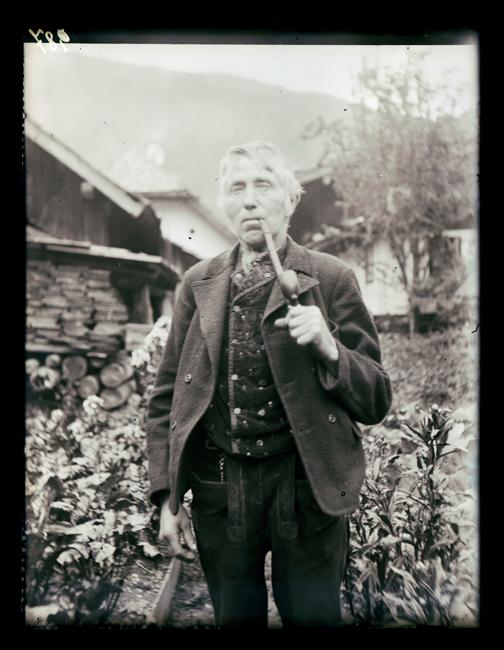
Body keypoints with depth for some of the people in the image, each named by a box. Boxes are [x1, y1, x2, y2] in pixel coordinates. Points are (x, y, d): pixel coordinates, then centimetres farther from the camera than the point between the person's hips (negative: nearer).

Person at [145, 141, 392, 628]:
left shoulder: (332, 279, -2)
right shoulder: (198, 283, 5)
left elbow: (376, 402, -1)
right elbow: (166, 397, 8)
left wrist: (328, 348, -19)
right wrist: (167, 497, 1)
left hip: (307, 486, -2)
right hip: (218, 489, 3)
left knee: (311, 616, 10)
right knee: (234, 616, 16)